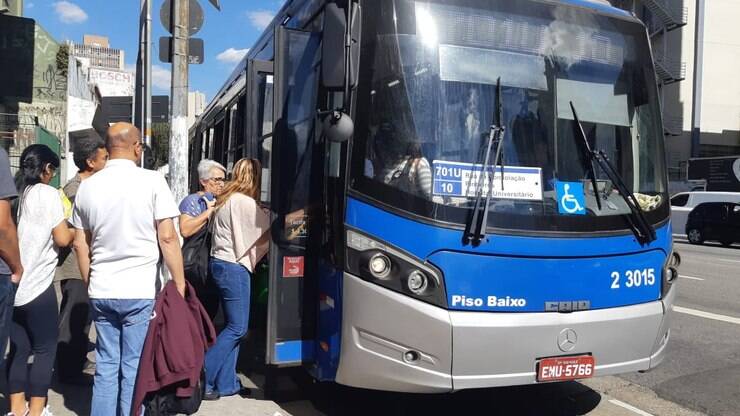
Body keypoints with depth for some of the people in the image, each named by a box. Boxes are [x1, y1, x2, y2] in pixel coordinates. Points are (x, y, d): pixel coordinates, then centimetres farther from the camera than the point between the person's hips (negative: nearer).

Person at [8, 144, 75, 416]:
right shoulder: (48, 193, -9)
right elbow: (62, 239, -11)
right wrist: (74, 231, 9)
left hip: (12, 283, 6)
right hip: (37, 285, -6)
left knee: (19, 347, 13)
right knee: (45, 349, 4)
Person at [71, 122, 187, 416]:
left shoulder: (88, 186, 6)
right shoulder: (152, 181, -8)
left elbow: (80, 244, 10)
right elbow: (167, 238, -12)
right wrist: (180, 285, -4)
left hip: (101, 292, 4)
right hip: (140, 291, -4)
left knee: (105, 366, 14)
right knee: (133, 369, 5)